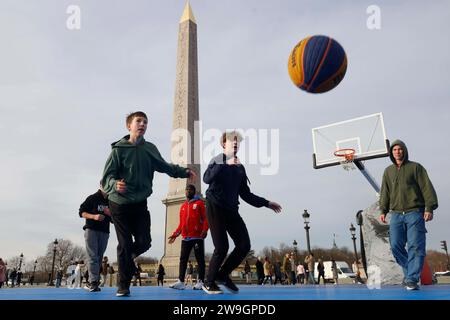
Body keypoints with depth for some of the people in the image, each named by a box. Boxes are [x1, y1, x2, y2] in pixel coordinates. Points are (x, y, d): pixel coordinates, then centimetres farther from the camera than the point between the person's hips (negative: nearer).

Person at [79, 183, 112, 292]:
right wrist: (94, 216, -16)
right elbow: (81, 212, -1)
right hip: (91, 230, -4)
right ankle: (93, 282, -16)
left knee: (99, 258, 4)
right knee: (93, 257, -11)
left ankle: (88, 281, 12)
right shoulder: (92, 198, 3)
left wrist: (110, 214, -6)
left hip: (104, 233, 5)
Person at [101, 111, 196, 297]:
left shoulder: (150, 149, 4)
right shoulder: (119, 149, -9)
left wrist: (184, 172, 4)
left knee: (144, 242, 0)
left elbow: (164, 166, 16)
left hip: (140, 204, 3)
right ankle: (123, 285, 16)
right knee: (125, 245, 0)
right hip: (119, 204, -3)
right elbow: (107, 177, -12)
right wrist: (115, 185, -35)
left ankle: (127, 258, 34)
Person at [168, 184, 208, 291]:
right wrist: (175, 234, 14)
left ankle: (200, 282, 1)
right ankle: (181, 281, 3)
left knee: (200, 259, -2)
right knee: (183, 259, 2)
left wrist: (205, 230, -21)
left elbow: (205, 218, -6)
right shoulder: (183, 207, 19)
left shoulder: (199, 203, 3)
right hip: (185, 238, 5)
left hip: (197, 237, -5)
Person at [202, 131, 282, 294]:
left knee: (244, 245, -5)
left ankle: (223, 275, 15)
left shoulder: (240, 168, 16)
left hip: (231, 210, 6)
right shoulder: (218, 161, 0)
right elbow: (206, 178, -20)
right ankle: (209, 283, 10)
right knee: (222, 247, -10)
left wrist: (266, 203, 18)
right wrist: (226, 165, -23)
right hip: (215, 208, -6)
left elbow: (245, 194, 19)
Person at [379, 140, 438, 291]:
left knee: (415, 247, -7)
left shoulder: (415, 167, 4)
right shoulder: (388, 171, 15)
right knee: (395, 246, -2)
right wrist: (383, 210, 8)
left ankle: (412, 279, -4)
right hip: (396, 214, 4)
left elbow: (427, 188, -2)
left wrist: (429, 208, -10)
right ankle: (410, 271, 19)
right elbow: (385, 192, 16)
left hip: (414, 213, -4)